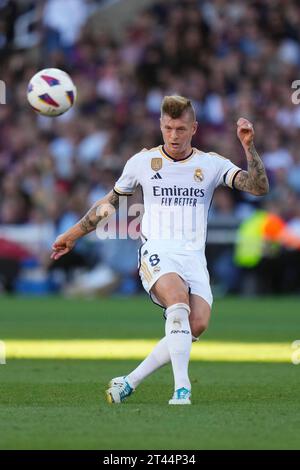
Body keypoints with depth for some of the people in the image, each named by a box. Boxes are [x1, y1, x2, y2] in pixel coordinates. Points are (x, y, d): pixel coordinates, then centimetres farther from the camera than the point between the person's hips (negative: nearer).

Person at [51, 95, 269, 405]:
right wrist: (73, 235, 27)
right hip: (156, 252, -2)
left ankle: (129, 382, -11)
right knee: (179, 304, -33)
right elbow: (111, 202, 22)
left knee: (197, 324, -21)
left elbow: (259, 187, -2)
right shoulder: (142, 162, 8)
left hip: (194, 256, 2)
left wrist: (248, 146, -15)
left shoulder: (211, 164, 8)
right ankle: (181, 388, -38)